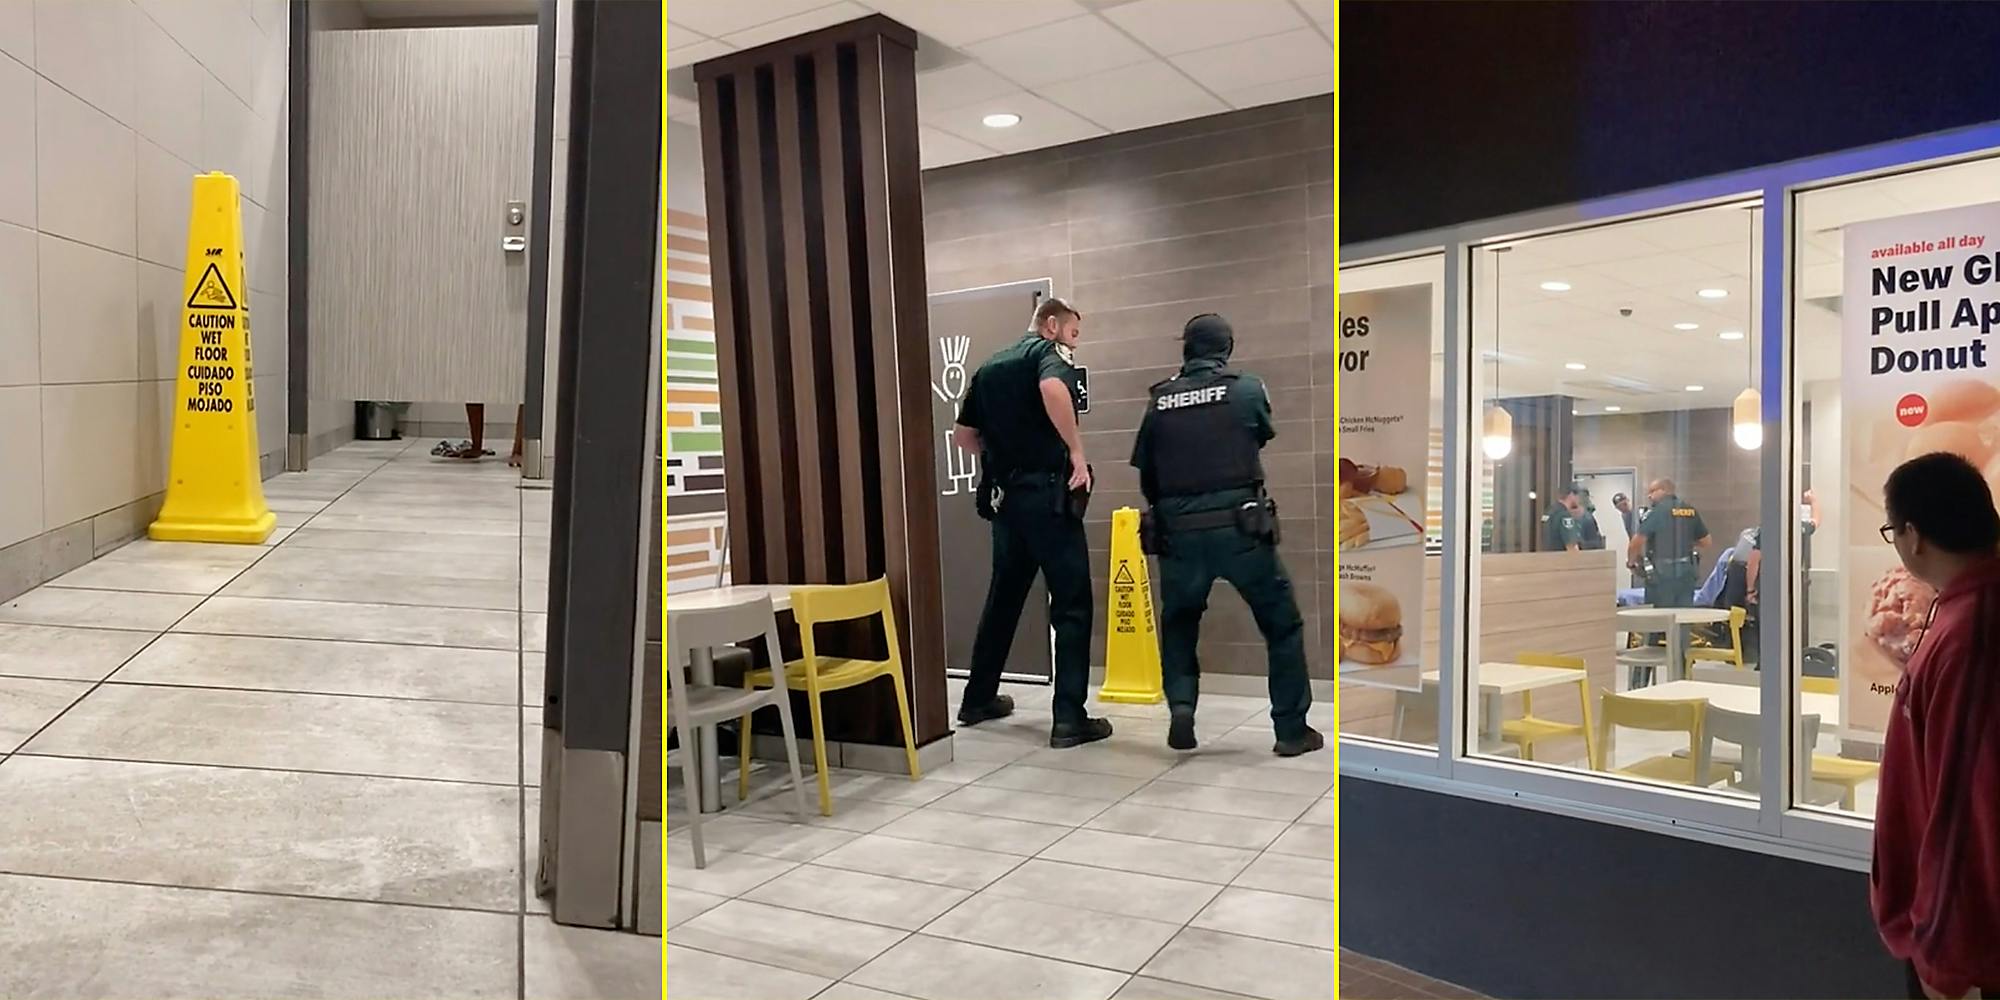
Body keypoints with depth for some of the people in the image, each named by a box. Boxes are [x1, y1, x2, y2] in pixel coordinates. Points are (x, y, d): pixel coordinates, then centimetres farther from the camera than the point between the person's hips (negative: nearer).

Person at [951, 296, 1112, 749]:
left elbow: (963, 434, 19)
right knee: (1071, 604, -2)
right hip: (1046, 494, -7)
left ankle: (978, 699, 28)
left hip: (1004, 496, 7)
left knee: (1003, 597, 19)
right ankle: (1069, 719, -4)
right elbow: (1053, 390, -28)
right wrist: (1077, 451, -21)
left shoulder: (988, 366, 19)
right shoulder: (1048, 352, -4)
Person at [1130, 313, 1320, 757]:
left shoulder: (1160, 401, 5)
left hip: (1178, 533, 2)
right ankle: (1292, 729, 16)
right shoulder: (1247, 388, 0)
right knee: (1282, 623, 14)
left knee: (1178, 623, 24)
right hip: (1240, 528, -2)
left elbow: (1144, 471, 9)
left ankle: (1181, 705, 7)